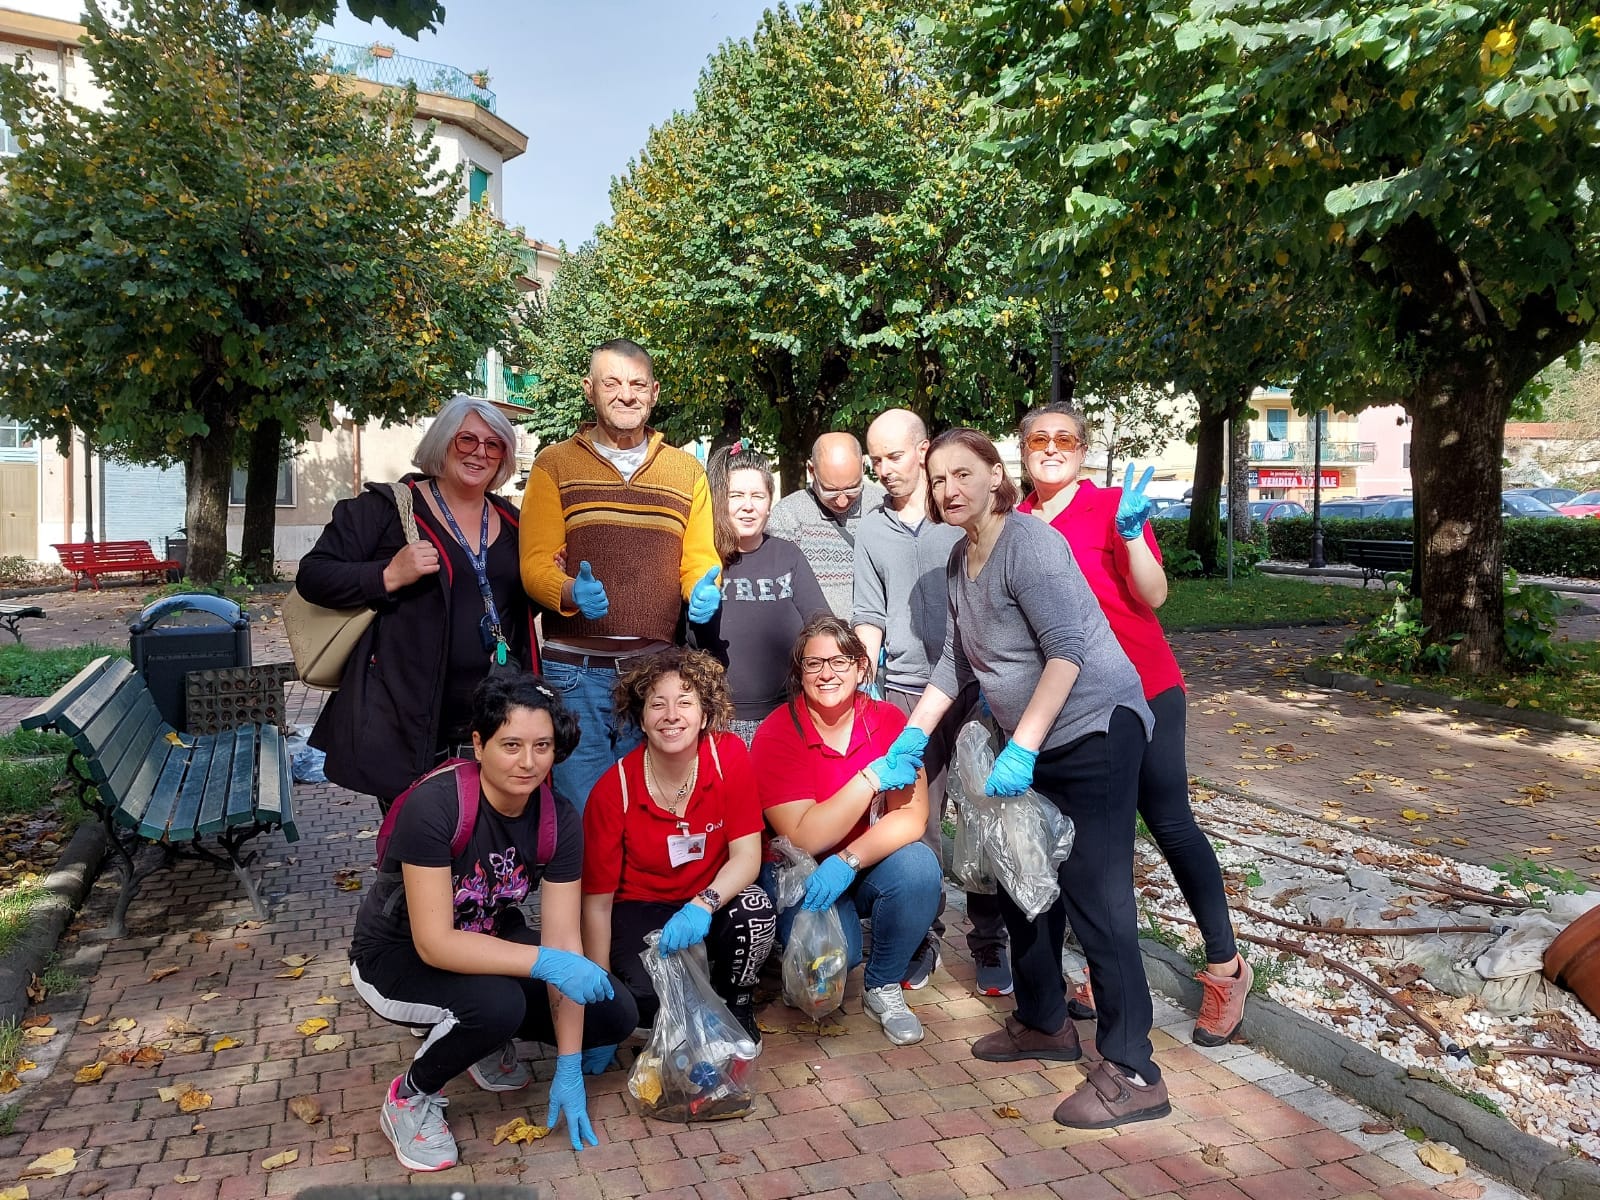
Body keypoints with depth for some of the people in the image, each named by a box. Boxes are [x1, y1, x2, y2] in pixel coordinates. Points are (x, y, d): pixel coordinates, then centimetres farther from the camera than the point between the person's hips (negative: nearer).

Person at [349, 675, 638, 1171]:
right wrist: (545, 962, -42)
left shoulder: (559, 818, -17)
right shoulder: (434, 805, -32)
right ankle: (410, 1098, -5)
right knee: (495, 1002, -35)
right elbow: (434, 944, -33)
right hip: (398, 956, -5)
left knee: (616, 1016, -9)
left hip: (488, 940, 5)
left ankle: (486, 1042, 16)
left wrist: (569, 1068, -16)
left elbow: (563, 940, -15)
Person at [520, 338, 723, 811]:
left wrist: (703, 590, -10)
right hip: (576, 670, -2)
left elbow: (700, 559, 13)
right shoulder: (554, 465, 5)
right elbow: (535, 564, -1)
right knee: (580, 813, 2)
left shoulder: (686, 471, 13)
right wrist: (572, 592, -22)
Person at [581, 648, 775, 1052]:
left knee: (755, 908, -32)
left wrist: (703, 905, -36)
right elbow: (597, 900, -13)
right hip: (640, 911, -1)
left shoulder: (730, 757, -15)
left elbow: (747, 856, -16)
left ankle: (736, 1007, -1)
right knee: (646, 998, -30)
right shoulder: (613, 790, -17)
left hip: (712, 902, 2)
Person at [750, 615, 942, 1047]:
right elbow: (805, 839, -22)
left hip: (870, 866, 3)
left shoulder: (888, 721, -8)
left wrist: (847, 862, -31)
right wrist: (873, 777, -28)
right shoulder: (776, 734, -16)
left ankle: (883, 987, -3)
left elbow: (912, 816, -16)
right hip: (801, 875, -2)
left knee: (919, 866, -29)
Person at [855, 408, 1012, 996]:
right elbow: (869, 613, 14)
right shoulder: (871, 529, 11)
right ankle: (922, 937, 18)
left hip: (973, 685, -2)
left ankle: (989, 942, 14)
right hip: (905, 690, 2)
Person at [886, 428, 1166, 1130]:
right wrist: (912, 737, 9)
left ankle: (1132, 1073, -2)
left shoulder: (1026, 543, -17)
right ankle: (1044, 1023, 32)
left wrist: (1022, 749, -26)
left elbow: (1067, 648, -23)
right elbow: (956, 661, 16)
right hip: (1030, 743, 10)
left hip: (1095, 728, -9)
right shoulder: (961, 561, 10)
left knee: (1095, 896, -11)